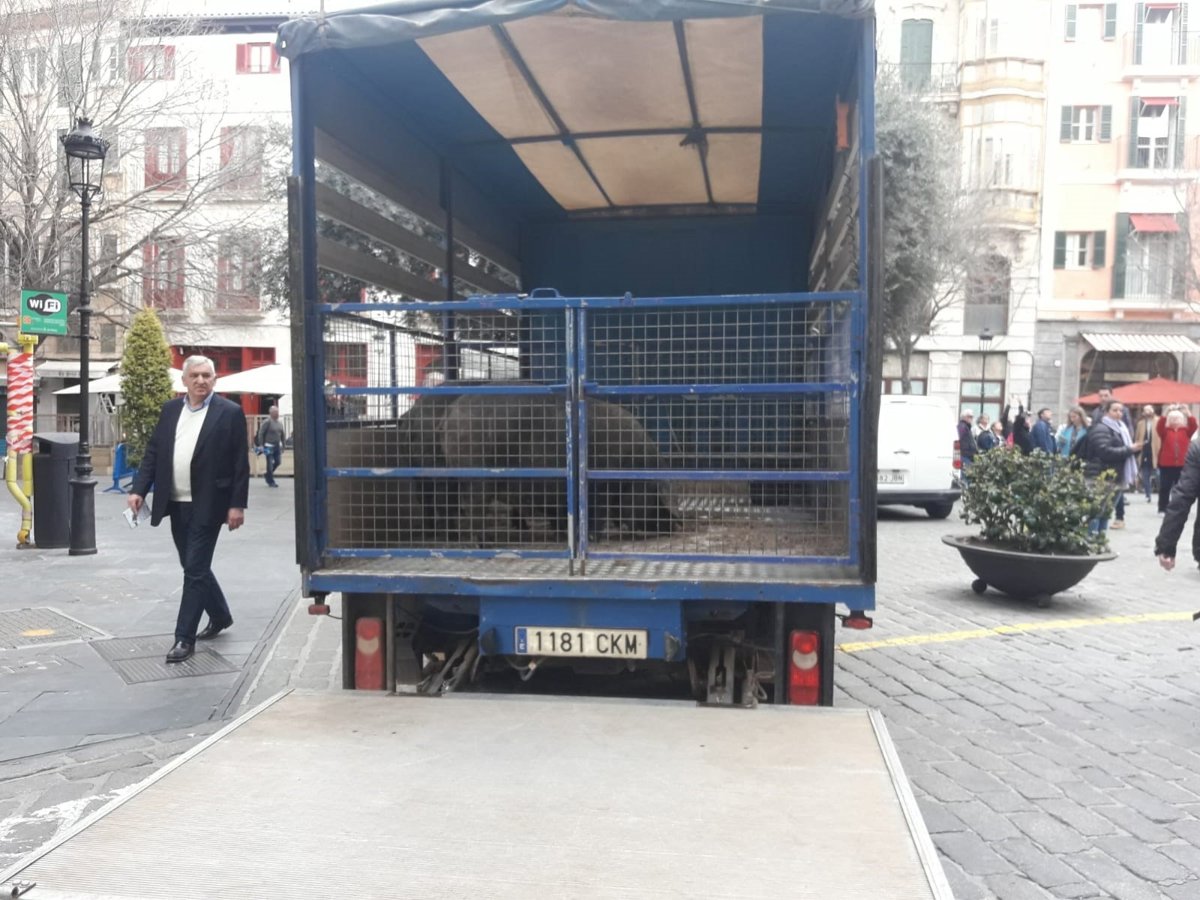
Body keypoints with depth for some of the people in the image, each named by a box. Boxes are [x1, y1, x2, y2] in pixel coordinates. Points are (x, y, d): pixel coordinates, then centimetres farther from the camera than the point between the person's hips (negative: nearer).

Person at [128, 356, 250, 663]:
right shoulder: (170, 409, 9)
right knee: (194, 567, 16)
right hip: (176, 504, 6)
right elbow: (153, 453, 10)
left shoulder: (230, 412, -6)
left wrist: (237, 505, -12)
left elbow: (240, 464, -8)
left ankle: (184, 637, 5)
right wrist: (139, 489, -1)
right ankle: (220, 615, 36)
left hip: (206, 506, -6)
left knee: (195, 570, -4)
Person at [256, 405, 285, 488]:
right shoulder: (267, 422, -11)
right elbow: (261, 433, -12)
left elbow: (282, 435, 19)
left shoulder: (279, 423, 11)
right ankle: (271, 482, 7)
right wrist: (261, 445, -16)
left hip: (277, 446, 7)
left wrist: (282, 446, 16)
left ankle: (268, 475, 29)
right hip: (269, 446, -7)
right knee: (270, 464, -2)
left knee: (278, 462, 6)